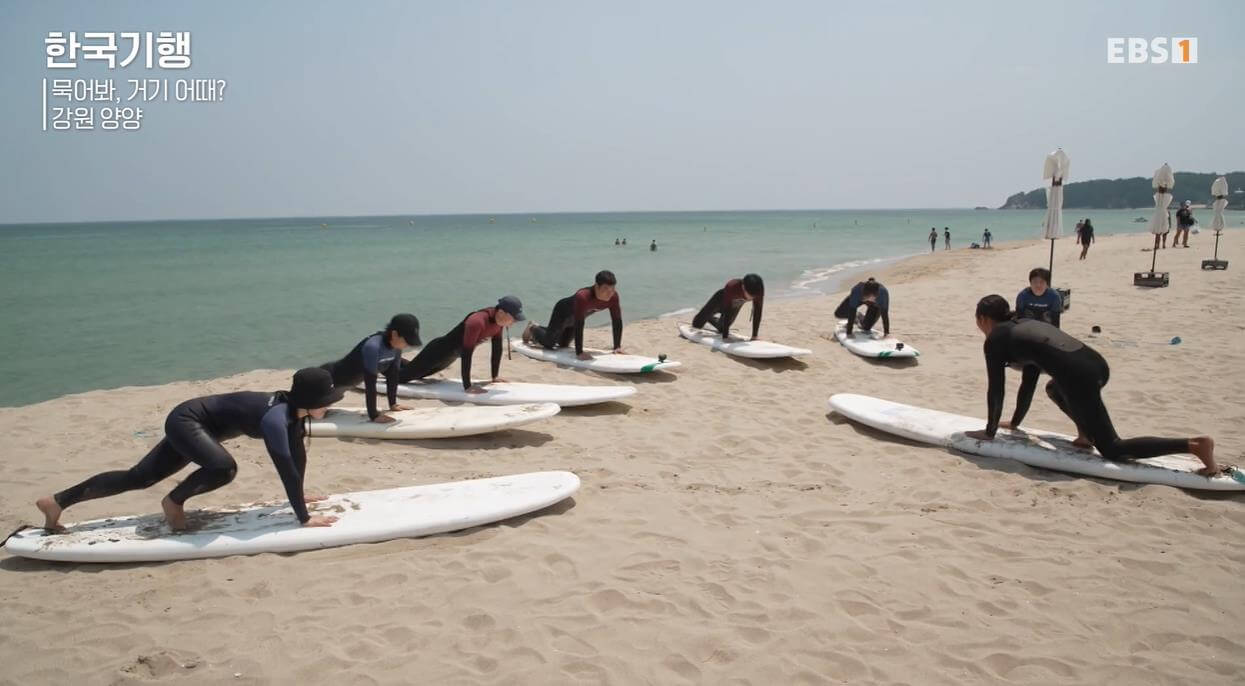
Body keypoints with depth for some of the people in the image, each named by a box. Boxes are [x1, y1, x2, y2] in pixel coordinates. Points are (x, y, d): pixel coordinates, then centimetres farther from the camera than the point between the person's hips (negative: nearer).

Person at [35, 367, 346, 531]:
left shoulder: (291, 408, -4)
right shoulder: (276, 417, -31)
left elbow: (298, 452, 10)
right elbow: (287, 468, -33)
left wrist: (299, 495, 18)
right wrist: (304, 518, -30)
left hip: (189, 424, 9)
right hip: (188, 420, -9)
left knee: (137, 477, 14)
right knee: (223, 468, -34)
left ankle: (57, 502, 21)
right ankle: (174, 501, -7)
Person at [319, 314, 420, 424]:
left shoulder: (396, 346, -14)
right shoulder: (373, 347, -38)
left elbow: (393, 375, -1)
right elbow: (370, 383, -36)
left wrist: (393, 404, 3)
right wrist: (374, 416, -32)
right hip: (329, 377, -8)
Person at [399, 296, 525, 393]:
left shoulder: (499, 318, -13)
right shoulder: (477, 322, -39)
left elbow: (497, 348, -1)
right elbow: (466, 354, -40)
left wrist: (495, 376, 4)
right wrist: (467, 387, -38)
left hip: (452, 353, 9)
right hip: (441, 350, -9)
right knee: (403, 375, -1)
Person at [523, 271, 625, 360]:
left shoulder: (613, 296, -30)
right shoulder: (583, 296, -46)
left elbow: (617, 320, -22)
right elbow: (578, 325, -46)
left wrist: (617, 347, -25)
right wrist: (579, 353, -46)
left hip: (574, 316, 6)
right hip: (563, 311, -6)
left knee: (563, 345, 23)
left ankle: (539, 329, 49)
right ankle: (533, 329, 31)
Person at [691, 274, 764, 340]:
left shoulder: (759, 290, -38)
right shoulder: (731, 287, -46)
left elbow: (757, 312, -30)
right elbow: (727, 312, -43)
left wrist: (754, 336, -31)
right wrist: (725, 337, -44)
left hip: (736, 304, 3)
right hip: (721, 298, -3)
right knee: (697, 324, -3)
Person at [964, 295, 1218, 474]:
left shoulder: (995, 339, 7)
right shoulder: (1026, 325, 30)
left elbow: (996, 390, 5)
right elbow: (1029, 382, 35)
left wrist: (990, 432, 17)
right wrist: (1014, 423, 42)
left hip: (1080, 376, -9)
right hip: (1097, 364, 9)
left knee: (1112, 450, 0)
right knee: (1055, 388, 39)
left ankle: (1194, 444, -13)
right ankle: (1086, 433, 18)